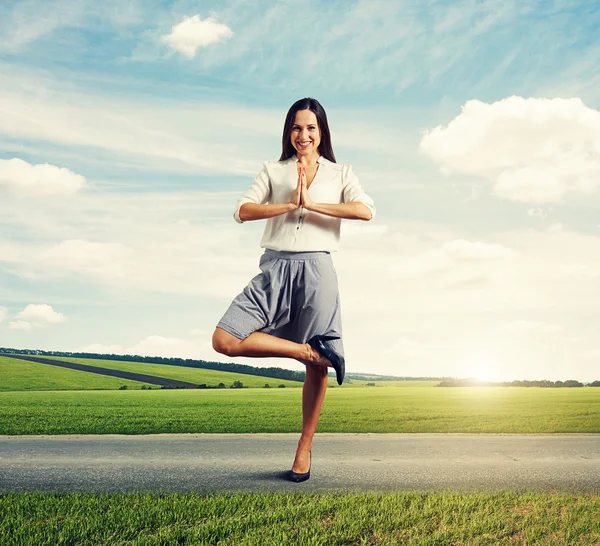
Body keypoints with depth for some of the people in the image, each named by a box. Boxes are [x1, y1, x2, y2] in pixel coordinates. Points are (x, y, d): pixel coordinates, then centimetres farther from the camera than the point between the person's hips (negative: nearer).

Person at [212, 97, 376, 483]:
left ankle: (305, 448, 18)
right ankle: (312, 351, -4)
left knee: (317, 368, 1)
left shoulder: (340, 174, 10)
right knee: (226, 340, -15)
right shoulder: (274, 171, 14)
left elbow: (366, 211, -10)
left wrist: (312, 204, -12)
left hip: (316, 270, -2)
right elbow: (242, 211, -1)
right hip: (276, 268, 2)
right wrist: (289, 204, -11)